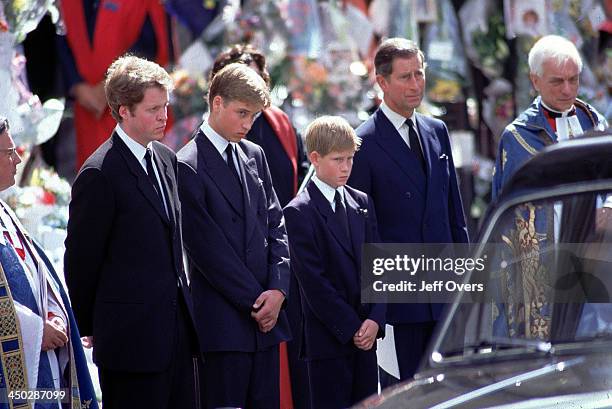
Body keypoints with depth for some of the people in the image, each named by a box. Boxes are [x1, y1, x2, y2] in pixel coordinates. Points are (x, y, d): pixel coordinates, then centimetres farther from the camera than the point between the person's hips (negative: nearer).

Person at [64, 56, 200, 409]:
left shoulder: (166, 159, 11)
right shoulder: (99, 174, -13)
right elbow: (81, 260, -7)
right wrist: (87, 327, 0)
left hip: (178, 326, 8)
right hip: (132, 336, -8)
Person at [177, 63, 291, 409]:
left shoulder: (255, 155, 14)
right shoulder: (188, 167, -8)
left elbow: (276, 226, 12)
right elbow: (208, 248, -11)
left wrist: (278, 290, -2)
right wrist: (254, 301, -9)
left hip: (266, 316, 6)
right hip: (222, 322, -6)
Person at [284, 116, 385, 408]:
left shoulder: (362, 203, 12)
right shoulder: (300, 212, -7)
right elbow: (313, 281, -11)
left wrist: (375, 319, -5)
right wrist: (350, 328, -13)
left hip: (365, 333, 6)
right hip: (328, 337, -6)